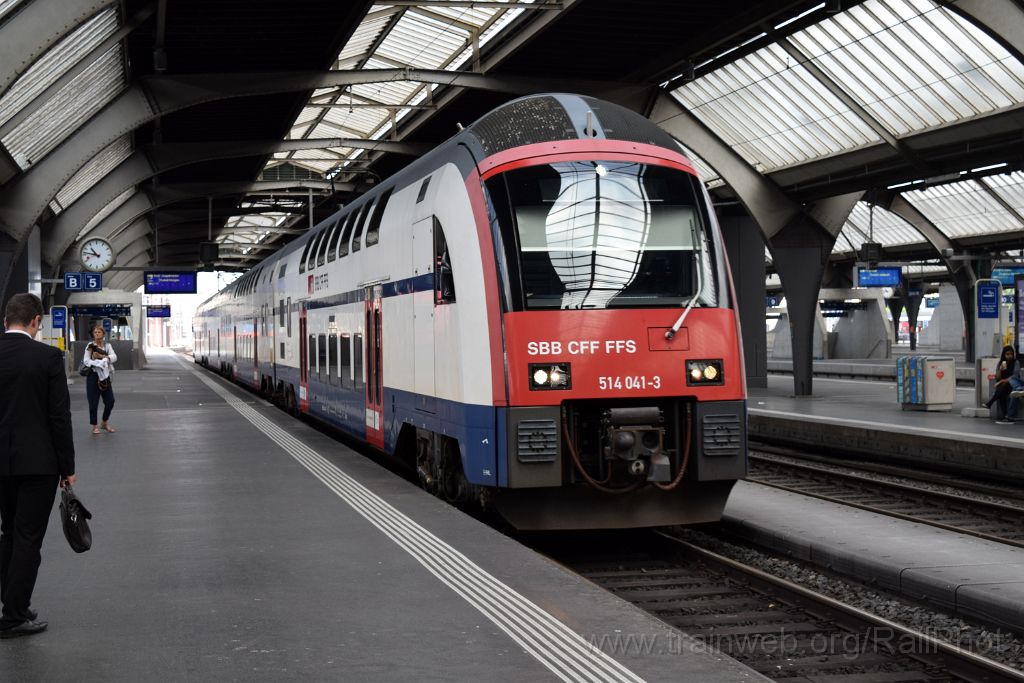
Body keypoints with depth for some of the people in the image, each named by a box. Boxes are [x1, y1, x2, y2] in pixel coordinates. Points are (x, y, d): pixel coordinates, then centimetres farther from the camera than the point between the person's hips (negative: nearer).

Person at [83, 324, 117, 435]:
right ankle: (94, 426, 12)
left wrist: (101, 356, -19)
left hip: (105, 376, 3)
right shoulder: (90, 346, 0)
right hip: (93, 375, -3)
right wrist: (98, 363, -25)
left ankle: (104, 423, 22)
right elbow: (86, 360, -11)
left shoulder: (107, 346, 9)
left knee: (110, 401, 2)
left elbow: (114, 357, -6)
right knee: (93, 402, -1)